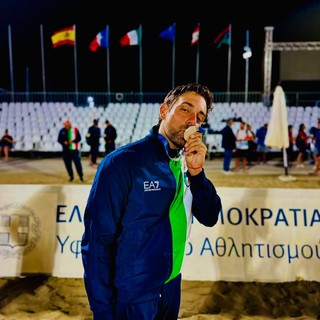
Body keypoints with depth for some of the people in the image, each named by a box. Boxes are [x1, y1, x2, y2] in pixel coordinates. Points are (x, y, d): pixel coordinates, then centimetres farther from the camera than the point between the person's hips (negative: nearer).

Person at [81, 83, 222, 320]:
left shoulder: (185, 164, 0)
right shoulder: (122, 162, -21)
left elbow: (209, 218, -3)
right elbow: (97, 243, -20)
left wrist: (196, 171, -17)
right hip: (131, 298, -6)